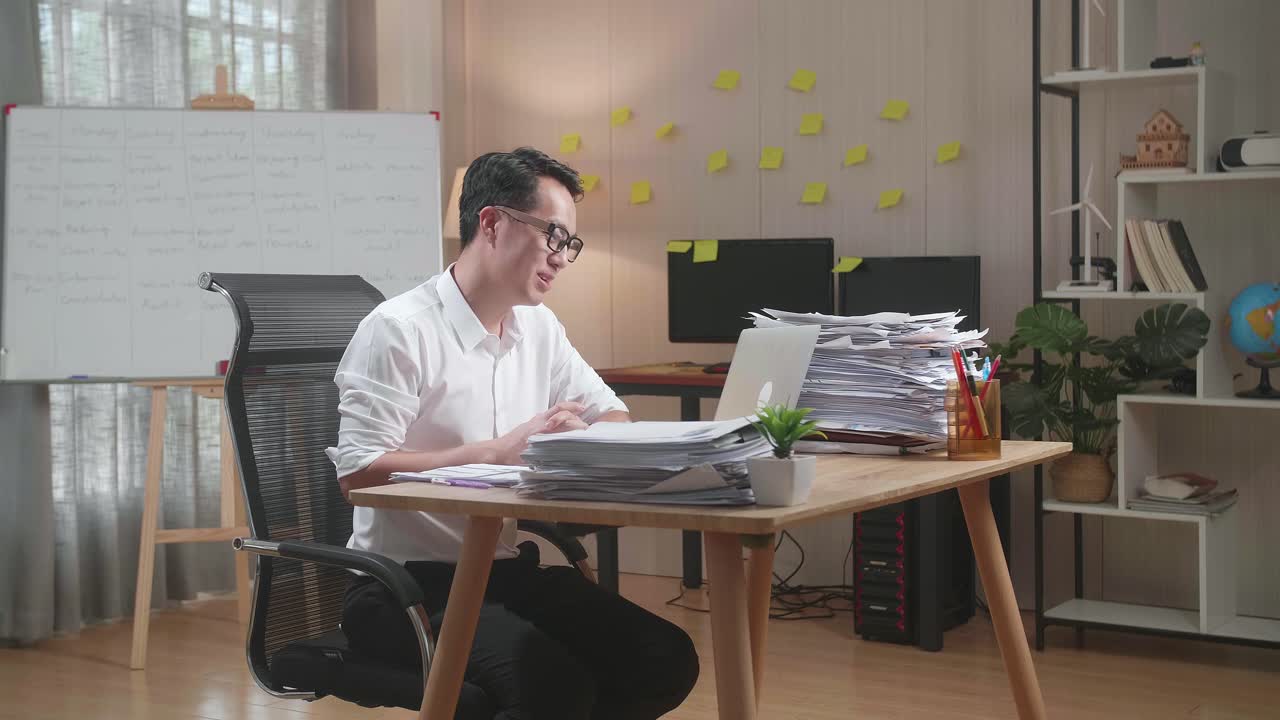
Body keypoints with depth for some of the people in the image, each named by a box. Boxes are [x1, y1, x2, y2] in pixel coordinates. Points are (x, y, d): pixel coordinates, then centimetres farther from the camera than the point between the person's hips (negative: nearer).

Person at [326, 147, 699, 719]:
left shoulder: (539, 328, 12)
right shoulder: (400, 329, -13)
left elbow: (614, 418, 18)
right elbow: (358, 471, -20)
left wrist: (580, 438, -7)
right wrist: (501, 450, -22)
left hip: (508, 571, 8)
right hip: (406, 583, -8)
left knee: (665, 660, -11)